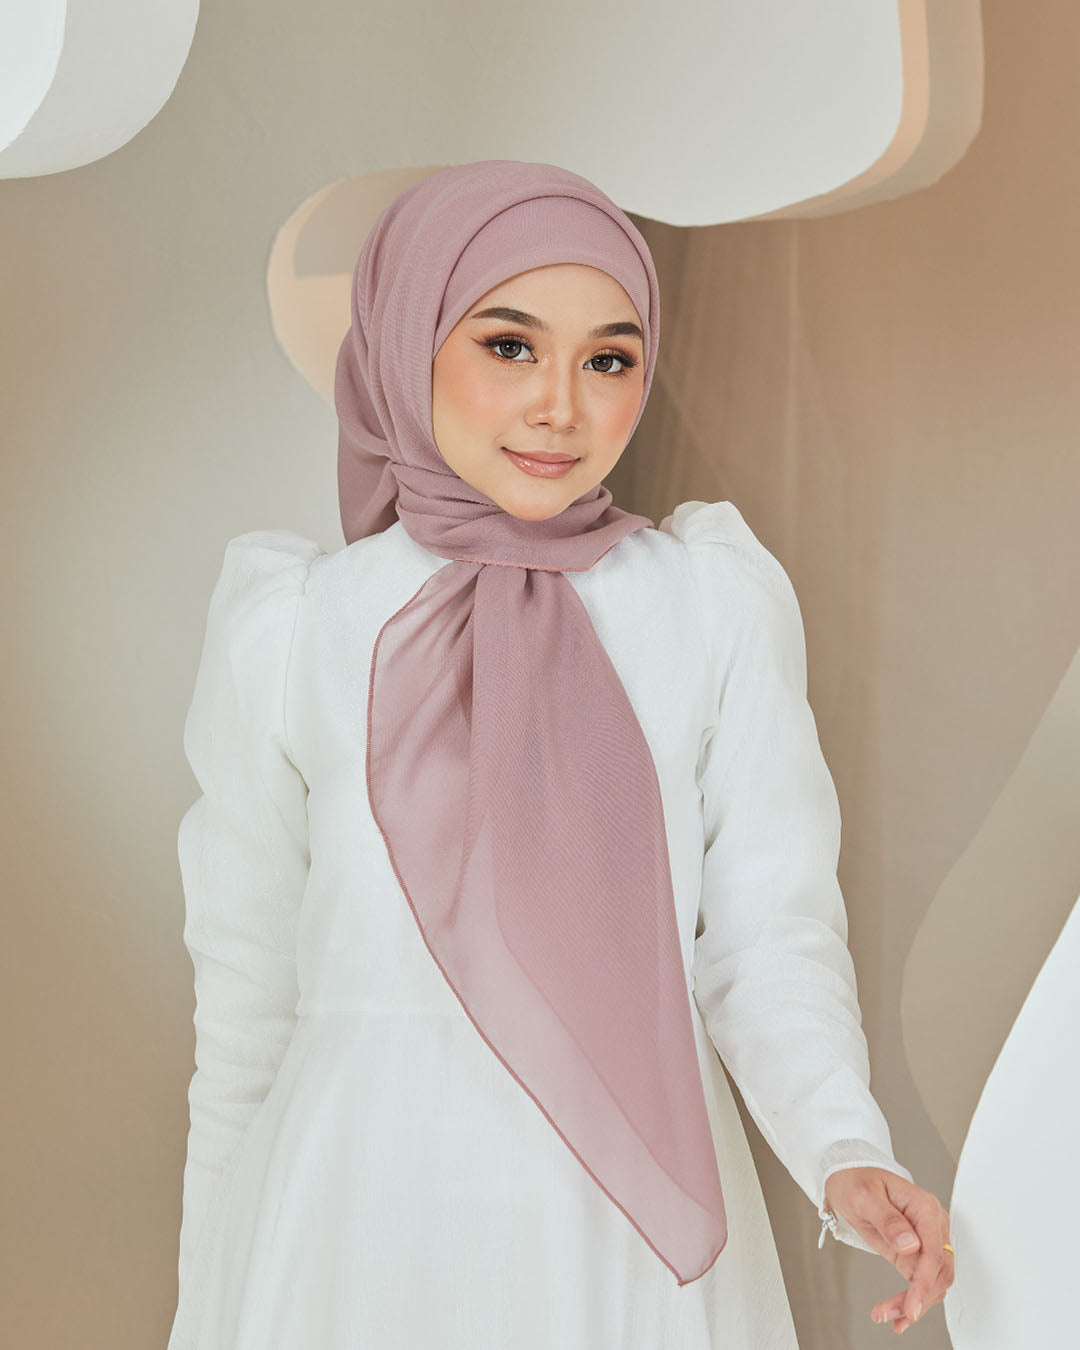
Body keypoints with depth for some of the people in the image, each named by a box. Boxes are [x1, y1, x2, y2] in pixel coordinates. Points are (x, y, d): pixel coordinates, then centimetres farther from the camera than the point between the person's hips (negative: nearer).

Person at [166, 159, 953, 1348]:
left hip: (642, 1245, 1)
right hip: (367, 1225, 0)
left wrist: (846, 1157, -20)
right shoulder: (287, 626, -3)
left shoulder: (720, 601, -3)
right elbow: (247, 985, 4)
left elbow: (768, 933, -3)